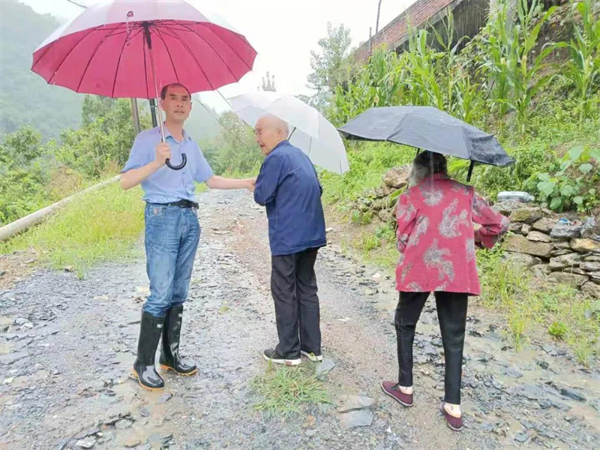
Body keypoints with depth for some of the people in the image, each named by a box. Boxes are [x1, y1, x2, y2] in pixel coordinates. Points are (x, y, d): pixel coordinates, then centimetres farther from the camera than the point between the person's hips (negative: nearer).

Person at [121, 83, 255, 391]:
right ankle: (143, 363, 7)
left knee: (179, 293, 9)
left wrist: (246, 183, 18)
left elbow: (210, 180, 22)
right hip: (162, 217, -6)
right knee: (161, 294, -8)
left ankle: (171, 355, 20)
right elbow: (125, 182, -9)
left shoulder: (192, 145, 17)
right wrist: (156, 163, -23)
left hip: (190, 219, 6)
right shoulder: (147, 139, -2)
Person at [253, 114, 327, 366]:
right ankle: (312, 347, 22)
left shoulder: (276, 158, -13)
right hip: (311, 233, 9)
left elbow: (262, 196, -14)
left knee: (284, 293, 3)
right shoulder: (301, 156, 15)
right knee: (307, 289, 14)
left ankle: (288, 352, 13)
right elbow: (317, 190, 20)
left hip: (287, 237, -8)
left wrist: (258, 185, 6)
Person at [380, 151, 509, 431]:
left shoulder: (410, 196, 3)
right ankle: (453, 407, 15)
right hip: (458, 272, 3)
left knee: (405, 325, 18)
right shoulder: (465, 192, 12)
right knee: (454, 337, 11)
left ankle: (405, 387, 27)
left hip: (420, 269, -2)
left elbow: (403, 242, -1)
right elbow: (499, 224, 14)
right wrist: (476, 238, 29)